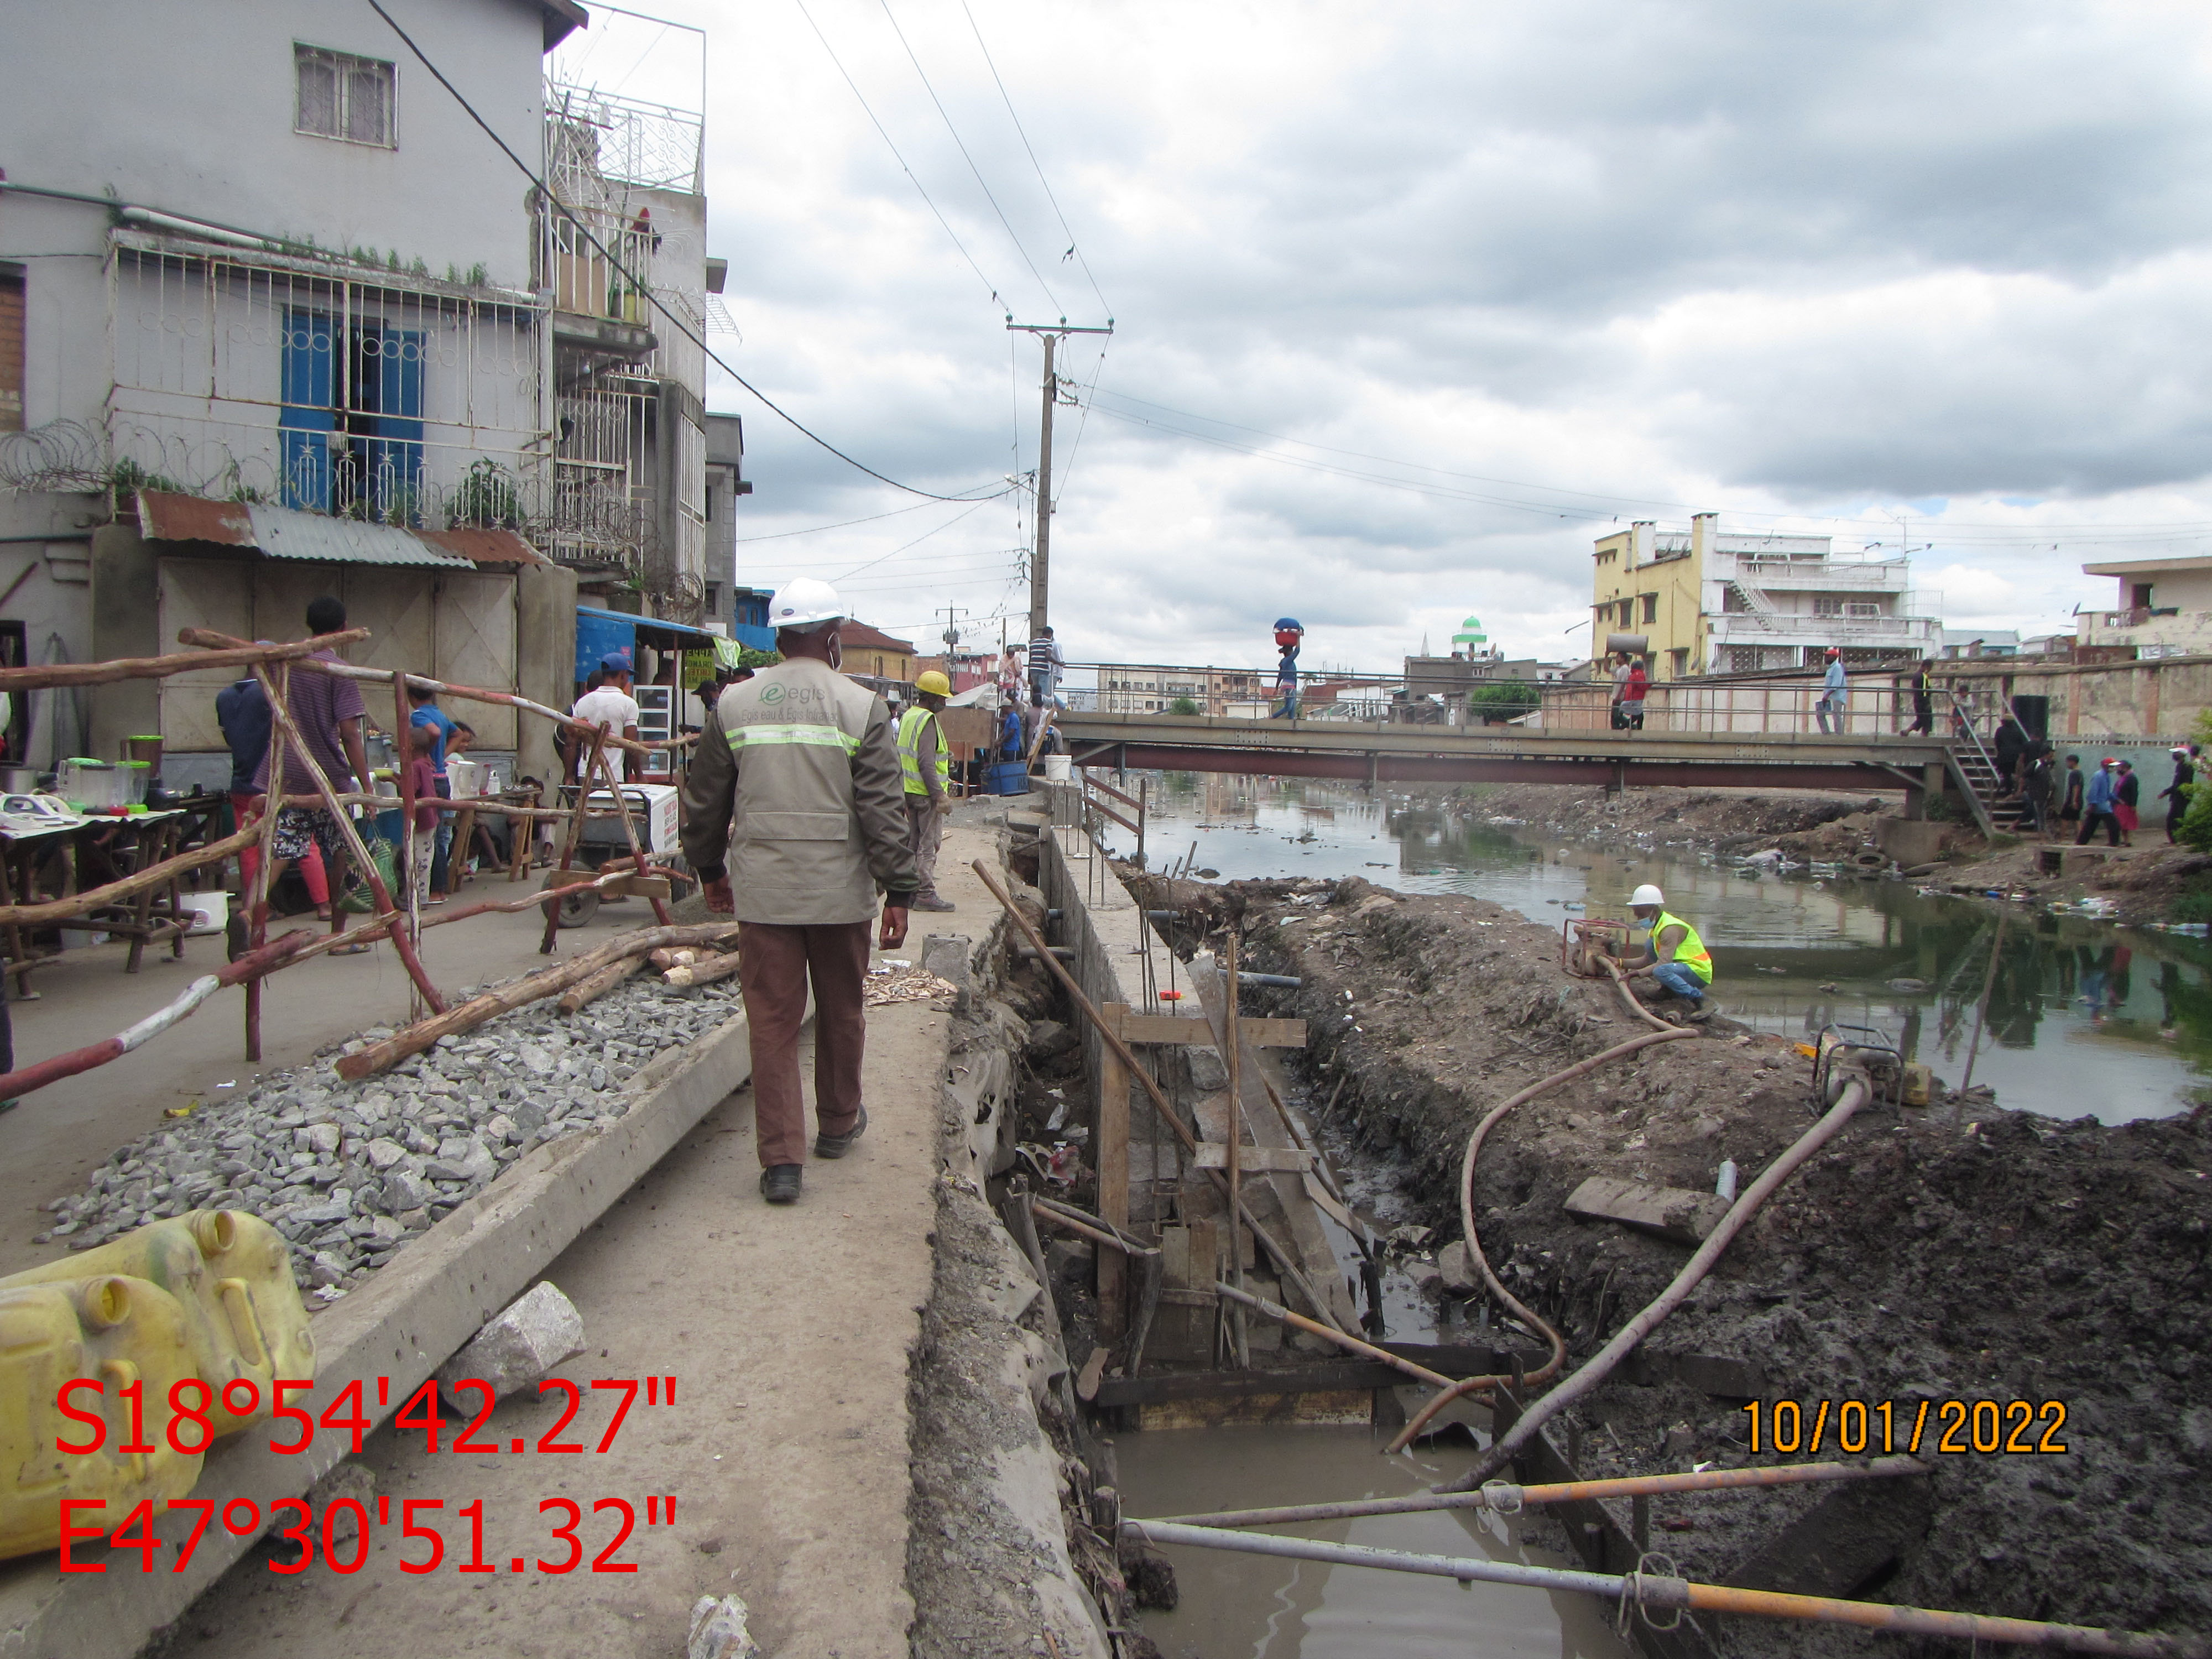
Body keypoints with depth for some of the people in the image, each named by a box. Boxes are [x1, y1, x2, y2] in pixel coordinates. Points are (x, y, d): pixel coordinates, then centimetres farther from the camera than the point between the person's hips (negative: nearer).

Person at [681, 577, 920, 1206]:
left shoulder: (733, 704, 3)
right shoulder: (861, 707, -6)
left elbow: (703, 800, 11)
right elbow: (884, 811, -8)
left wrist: (709, 868, 25)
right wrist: (899, 891, -3)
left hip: (760, 891, 2)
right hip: (840, 889, -1)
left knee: (772, 1020, 5)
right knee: (841, 1012, 17)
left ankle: (781, 1159, 2)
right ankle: (838, 1124, 35)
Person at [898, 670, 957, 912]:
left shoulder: (908, 716, 14)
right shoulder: (928, 720, -16)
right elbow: (926, 762, -22)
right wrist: (940, 795, -22)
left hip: (908, 790, 9)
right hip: (926, 792, -9)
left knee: (912, 842, 14)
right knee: (928, 844, -4)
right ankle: (926, 894, -2)